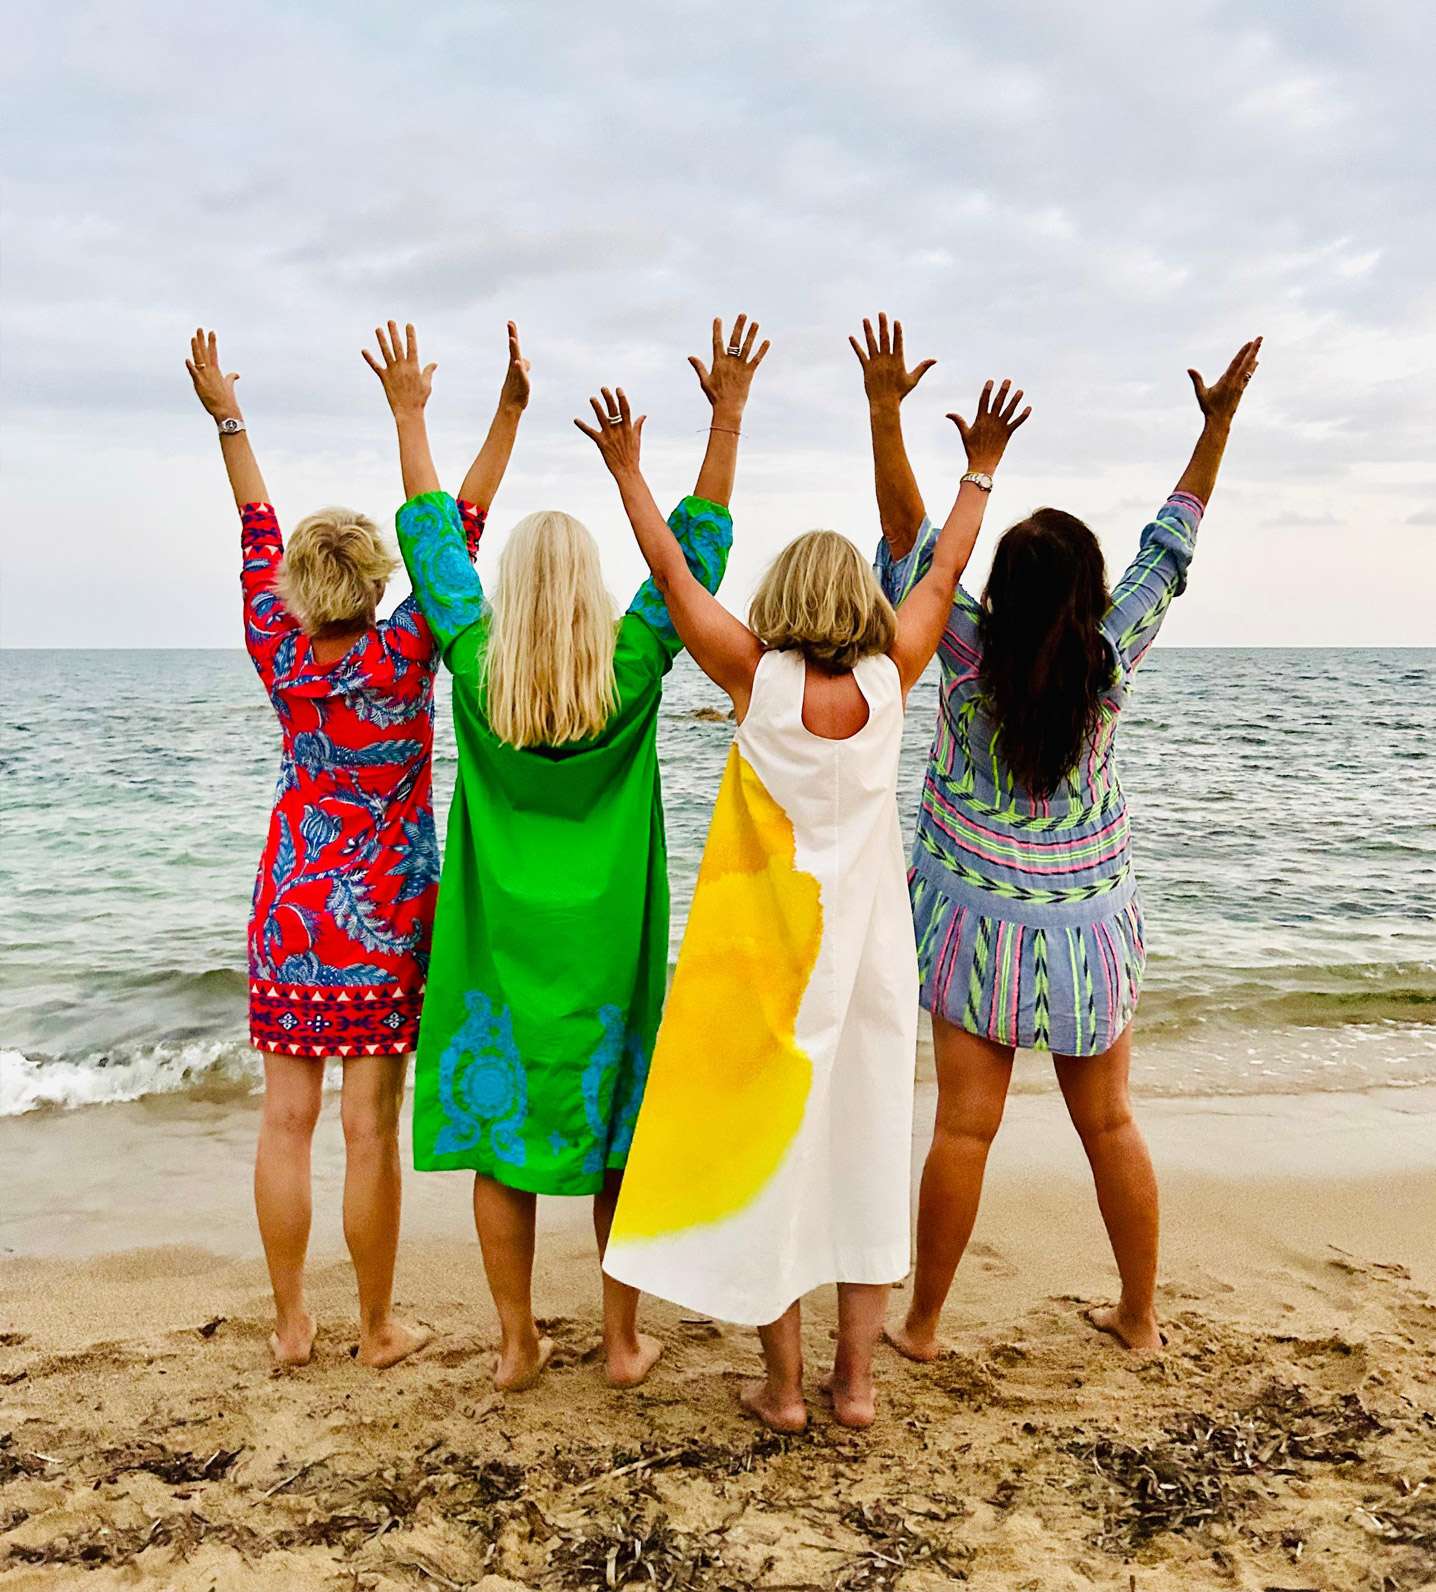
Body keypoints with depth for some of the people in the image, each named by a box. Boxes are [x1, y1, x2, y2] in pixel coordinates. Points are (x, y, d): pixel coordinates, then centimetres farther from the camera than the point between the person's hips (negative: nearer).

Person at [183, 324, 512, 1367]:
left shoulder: (281, 660, -4)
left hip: (291, 915, 3)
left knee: (288, 1119, 9)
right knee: (372, 1127, 2)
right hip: (385, 920, -3)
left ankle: (292, 1323, 20)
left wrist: (228, 417, 18)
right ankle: (379, 1329, 15)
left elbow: (259, 532, 8)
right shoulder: (403, 657, -12)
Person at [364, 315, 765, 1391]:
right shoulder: (633, 669, -10)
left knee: (499, 1137, 11)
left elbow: (433, 537, 4)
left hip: (496, 941, 1)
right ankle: (624, 1340, 23)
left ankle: (519, 1345, 21)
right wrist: (729, 415, 0)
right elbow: (696, 546, -4)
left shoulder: (476, 667, -7)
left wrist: (409, 414, 14)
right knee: (617, 1134, 12)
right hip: (607, 942, 0)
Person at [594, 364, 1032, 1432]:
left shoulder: (756, 674, -10)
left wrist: (627, 467, 10)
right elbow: (947, 569, 10)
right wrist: (981, 468, 23)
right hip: (871, 950, 2)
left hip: (767, 950, -2)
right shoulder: (890, 679, -5)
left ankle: (783, 1387, 17)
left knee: (767, 1152, 8)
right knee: (865, 1150, 11)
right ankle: (857, 1380, 19)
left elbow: (672, 570, -1)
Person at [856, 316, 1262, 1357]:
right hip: (1090, 929, 2)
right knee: (1111, 1125, 13)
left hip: (982, 926, -2)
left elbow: (909, 535, -8)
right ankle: (1140, 1317, 27)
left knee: (964, 1128, 2)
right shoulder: (1110, 662, -9)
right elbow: (1169, 550, 1)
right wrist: (1218, 424, 4)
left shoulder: (969, 656, -12)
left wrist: (887, 410, -8)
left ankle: (922, 1325, 14)